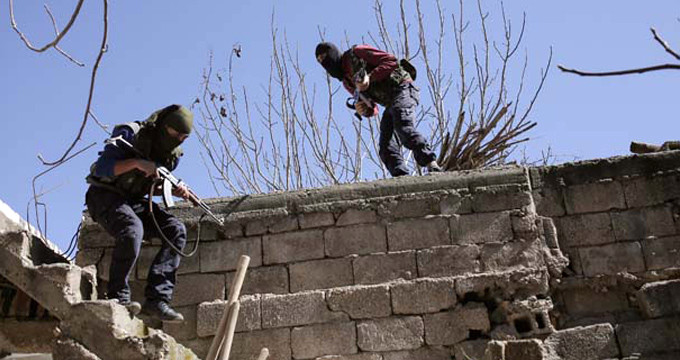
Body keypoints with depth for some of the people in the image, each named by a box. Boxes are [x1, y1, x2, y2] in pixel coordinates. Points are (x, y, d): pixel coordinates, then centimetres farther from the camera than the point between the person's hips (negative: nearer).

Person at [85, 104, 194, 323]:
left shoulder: (173, 153, 3)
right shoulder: (131, 134, -15)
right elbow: (102, 168, -20)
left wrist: (176, 191, -6)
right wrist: (136, 162, -33)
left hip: (134, 202, 6)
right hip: (105, 196, -6)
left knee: (177, 230, -16)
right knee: (133, 229, -36)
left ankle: (156, 300, -23)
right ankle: (118, 297, -26)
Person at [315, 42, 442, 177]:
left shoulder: (356, 52, 1)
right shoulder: (346, 81, 20)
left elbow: (391, 61, -9)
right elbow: (373, 110, 15)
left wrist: (370, 77, -18)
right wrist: (365, 110, -8)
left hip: (402, 89, -9)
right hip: (390, 104, 9)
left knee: (404, 128, -32)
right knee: (386, 149, -7)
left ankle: (432, 166, -38)